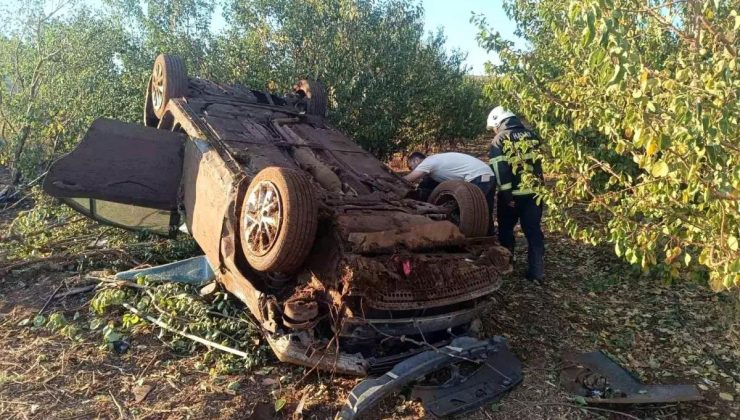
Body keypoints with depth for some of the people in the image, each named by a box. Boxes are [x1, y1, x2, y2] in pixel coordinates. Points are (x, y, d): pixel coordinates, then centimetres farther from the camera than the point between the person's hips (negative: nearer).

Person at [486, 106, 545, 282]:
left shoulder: (500, 140, -6)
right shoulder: (532, 135, 10)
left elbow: (499, 170, -16)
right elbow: (538, 163, 15)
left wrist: (506, 195, -16)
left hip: (513, 193, -4)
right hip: (534, 192, 4)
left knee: (506, 230, 14)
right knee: (534, 231, 8)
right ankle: (537, 272, 7)